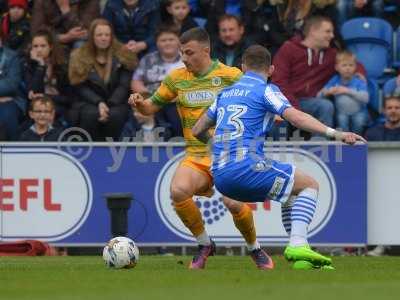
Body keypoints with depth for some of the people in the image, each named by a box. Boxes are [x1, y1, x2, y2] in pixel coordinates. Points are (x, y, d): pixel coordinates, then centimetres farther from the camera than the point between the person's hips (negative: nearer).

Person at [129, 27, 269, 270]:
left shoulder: (230, 75, -1)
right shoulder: (177, 78, 8)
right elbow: (152, 107, 16)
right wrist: (140, 103, -4)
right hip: (195, 157, 3)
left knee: (233, 202, -26)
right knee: (178, 191, -28)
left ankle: (255, 249, 6)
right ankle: (204, 245, -3)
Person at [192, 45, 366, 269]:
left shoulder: (226, 93, 22)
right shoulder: (265, 90, 1)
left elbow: (198, 131, 28)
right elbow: (295, 117, -15)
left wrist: (215, 142, 50)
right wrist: (333, 133, -22)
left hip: (220, 177, 7)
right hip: (245, 165, -7)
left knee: (292, 193, 24)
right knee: (309, 185, 4)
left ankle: (299, 252, 13)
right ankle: (297, 244, -16)